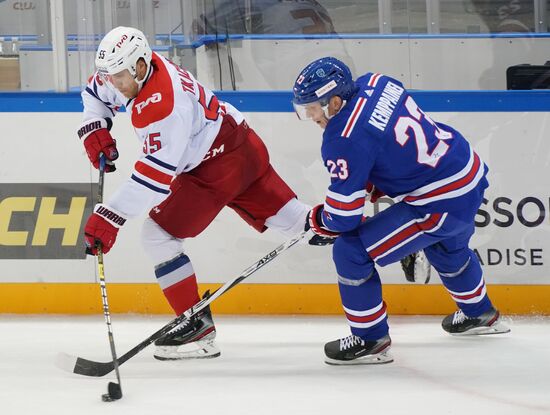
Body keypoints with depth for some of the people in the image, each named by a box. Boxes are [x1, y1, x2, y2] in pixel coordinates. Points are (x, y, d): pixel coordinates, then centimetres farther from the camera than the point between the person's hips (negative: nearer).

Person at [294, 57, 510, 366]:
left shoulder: (345, 140, -24)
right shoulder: (374, 83, -1)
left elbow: (343, 215, -19)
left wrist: (318, 219, 3)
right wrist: (370, 187, 19)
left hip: (444, 205, -10)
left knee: (351, 250, -7)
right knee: (447, 247, 39)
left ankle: (371, 340, 7)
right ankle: (480, 315, 64)